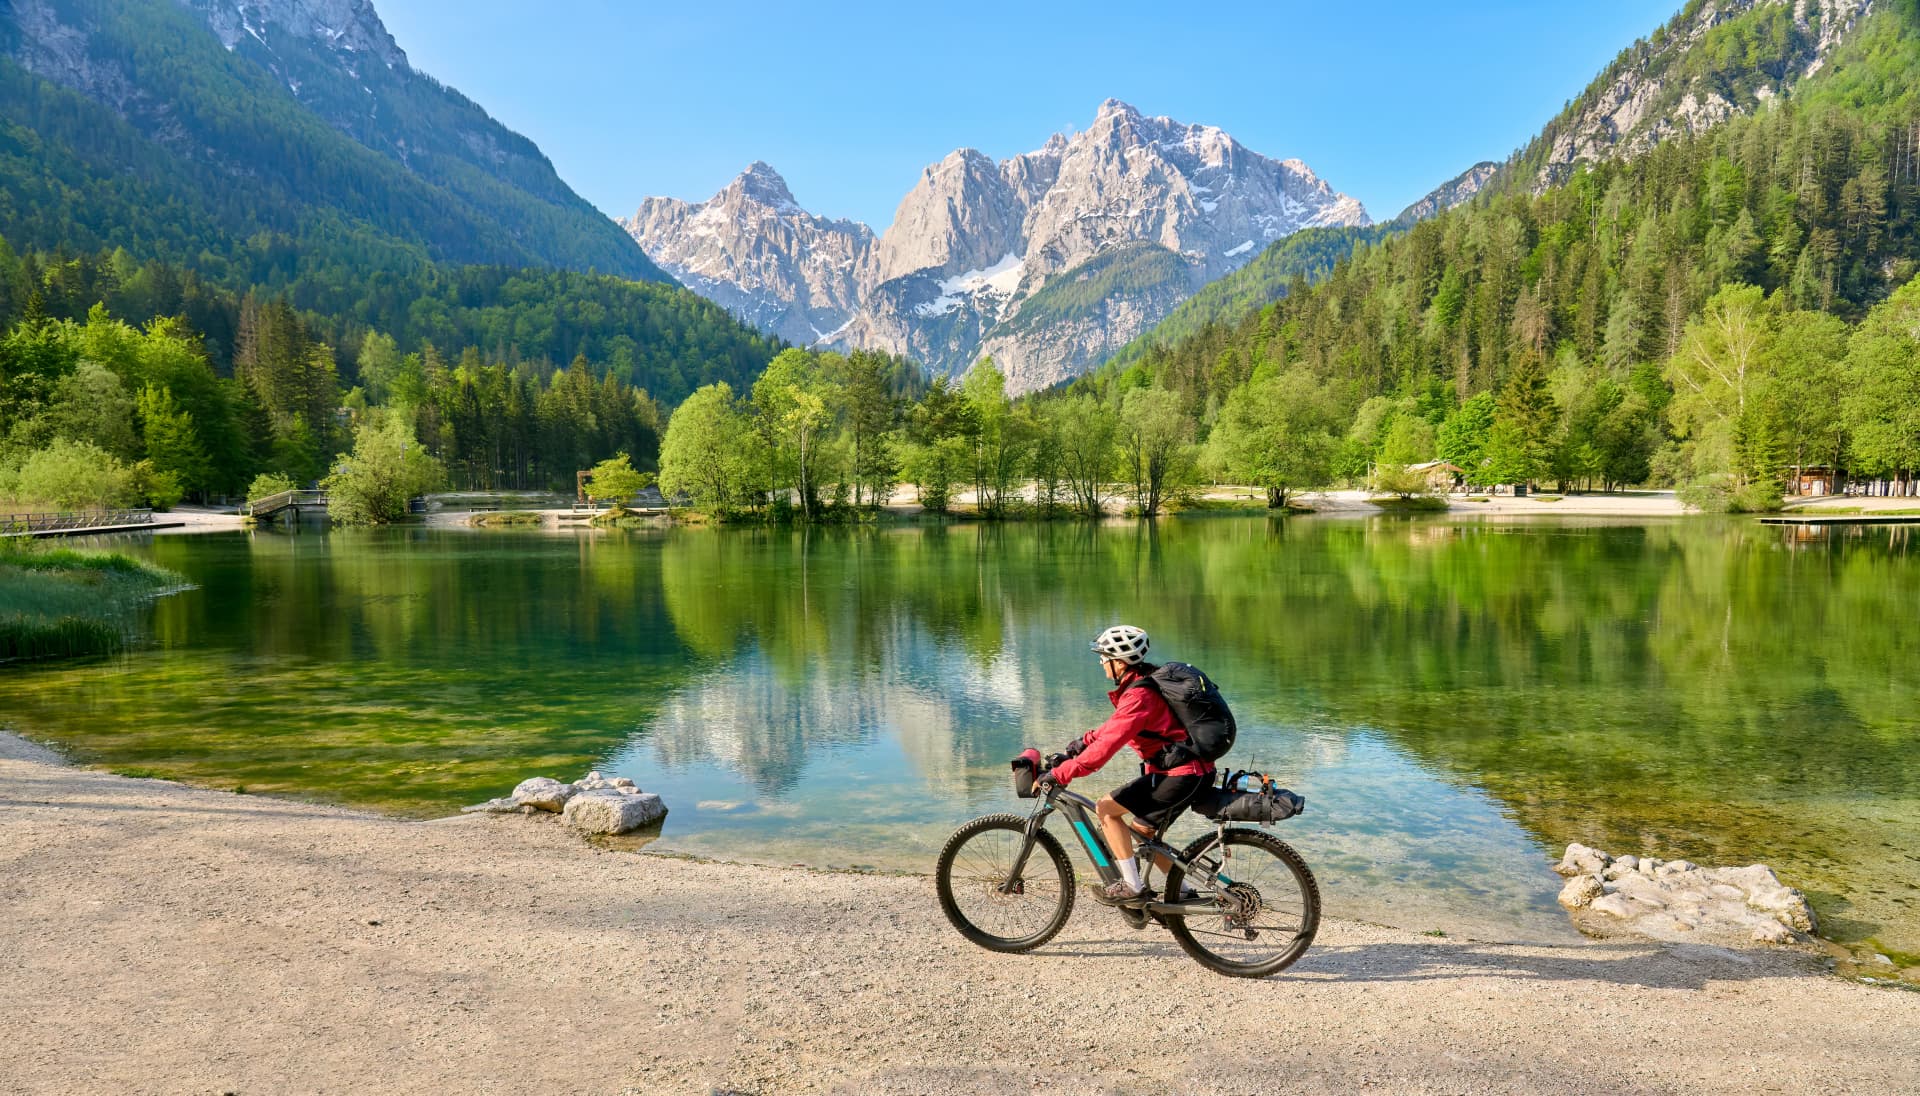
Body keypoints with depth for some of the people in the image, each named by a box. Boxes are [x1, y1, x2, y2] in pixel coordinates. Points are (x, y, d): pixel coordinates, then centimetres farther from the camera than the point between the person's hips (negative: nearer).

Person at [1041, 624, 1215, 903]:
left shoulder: (1139, 695, -20)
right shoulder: (1144, 682, 11)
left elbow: (1108, 744, -26)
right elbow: (1115, 726, 23)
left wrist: (1059, 774, -22)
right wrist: (1080, 744, 15)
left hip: (1179, 775, -10)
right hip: (1194, 770, 10)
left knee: (1105, 808, -7)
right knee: (1141, 830, 21)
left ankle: (1132, 885, -2)